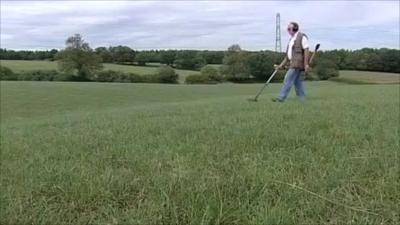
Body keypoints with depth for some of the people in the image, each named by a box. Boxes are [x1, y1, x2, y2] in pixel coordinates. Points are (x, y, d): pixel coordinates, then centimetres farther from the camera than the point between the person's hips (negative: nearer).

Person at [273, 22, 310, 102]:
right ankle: (303, 101, 11)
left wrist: (306, 64, -17)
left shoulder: (302, 37, -2)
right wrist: (281, 65, 18)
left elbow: (306, 50, -10)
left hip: (298, 63, -9)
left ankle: (281, 98, -11)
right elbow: (288, 55, 23)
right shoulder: (291, 40, 22)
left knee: (288, 80, -12)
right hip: (293, 64, 9)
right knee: (298, 82, 8)